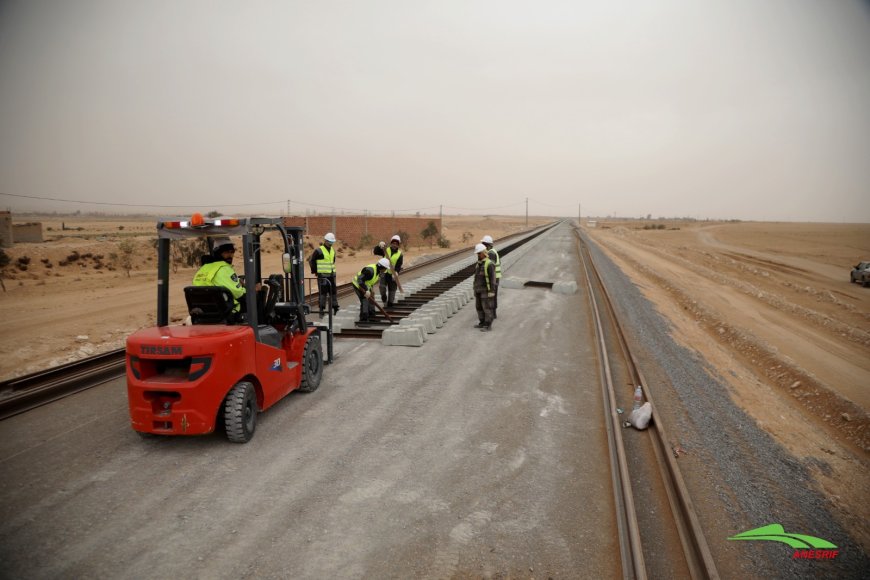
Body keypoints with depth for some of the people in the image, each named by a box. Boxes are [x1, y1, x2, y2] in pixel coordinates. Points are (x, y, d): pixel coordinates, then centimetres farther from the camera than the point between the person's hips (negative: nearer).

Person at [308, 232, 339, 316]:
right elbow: (311, 260, -6)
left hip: (332, 275, 7)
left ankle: (335, 307, 21)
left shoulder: (333, 251, 12)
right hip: (322, 275, -6)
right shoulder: (319, 251, -9)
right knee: (322, 292, -4)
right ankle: (322, 309, 3)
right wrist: (315, 271, -2)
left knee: (334, 291, 10)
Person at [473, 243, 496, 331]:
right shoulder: (479, 263, 10)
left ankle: (488, 325, 4)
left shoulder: (489, 264, -17)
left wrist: (491, 292, -21)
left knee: (487, 308, -3)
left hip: (486, 290, -8)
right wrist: (476, 289, 18)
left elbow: (492, 278, -19)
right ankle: (482, 323, 23)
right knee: (479, 306, 12)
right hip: (479, 289, 8)